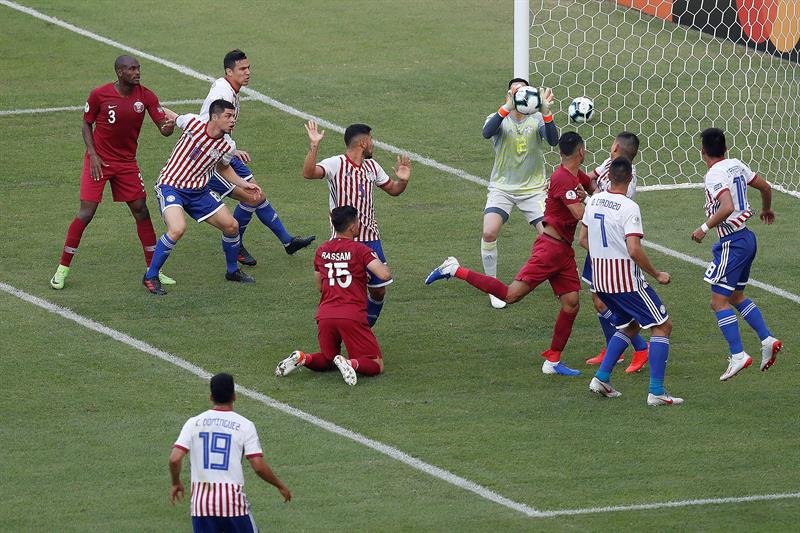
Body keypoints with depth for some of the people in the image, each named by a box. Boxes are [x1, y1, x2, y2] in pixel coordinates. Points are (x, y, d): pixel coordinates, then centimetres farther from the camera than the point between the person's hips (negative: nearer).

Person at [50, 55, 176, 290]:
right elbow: (86, 124, 0)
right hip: (98, 161, -3)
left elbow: (163, 127, -9)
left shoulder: (146, 96, -6)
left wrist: (169, 127, -34)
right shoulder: (99, 94, -13)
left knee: (141, 211, 1)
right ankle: (62, 269, 2)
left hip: (127, 162, 3)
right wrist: (93, 154, -11)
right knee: (86, 212, -9)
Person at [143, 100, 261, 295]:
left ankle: (232, 271, 32)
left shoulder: (228, 146, -6)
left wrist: (243, 184, 6)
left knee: (231, 226, 3)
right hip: (170, 186, -5)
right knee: (177, 229, -29)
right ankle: (150, 277, -13)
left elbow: (223, 168, 15)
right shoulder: (193, 123, -17)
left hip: (199, 191, 5)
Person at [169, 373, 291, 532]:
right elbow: (259, 466, -8)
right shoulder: (244, 425, -3)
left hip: (201, 503, 2)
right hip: (233, 501, -2)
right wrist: (280, 486, 9)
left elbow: (175, 459, -5)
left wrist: (176, 483, 15)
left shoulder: (194, 423, 2)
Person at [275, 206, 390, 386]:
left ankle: (302, 358, -4)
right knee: (376, 365, 3)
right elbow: (384, 274, -15)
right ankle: (350, 364, -27)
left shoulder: (321, 251, 14)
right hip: (353, 316, -5)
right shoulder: (360, 250, -2)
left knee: (327, 361, 26)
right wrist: (383, 265, 10)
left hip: (325, 315, 5)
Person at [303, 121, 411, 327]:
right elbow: (308, 173, -30)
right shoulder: (335, 164, -12)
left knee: (378, 290, 7)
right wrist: (314, 146, -42)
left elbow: (393, 190, 21)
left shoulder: (371, 166, 9)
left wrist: (403, 180, -1)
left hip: (371, 238, 6)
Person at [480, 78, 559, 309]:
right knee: (489, 233, -20)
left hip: (533, 189, 1)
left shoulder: (537, 119, -2)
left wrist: (546, 112, -36)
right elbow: (487, 132, -27)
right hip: (502, 187, -1)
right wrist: (507, 107, -41)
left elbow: (553, 141, -20)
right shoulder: (499, 119, -4)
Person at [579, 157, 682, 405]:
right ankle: (656, 391, -8)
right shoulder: (629, 208, -17)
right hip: (627, 280, -8)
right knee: (663, 325, 1)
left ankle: (602, 377, 14)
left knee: (630, 326, 25)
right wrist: (657, 274, -12)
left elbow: (583, 240, 15)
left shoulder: (594, 201, 5)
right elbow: (634, 250, -24)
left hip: (600, 280, 8)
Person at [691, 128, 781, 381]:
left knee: (719, 301, -6)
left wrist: (704, 228, -21)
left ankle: (738, 355, -12)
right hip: (747, 237, 9)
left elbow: (727, 208, -32)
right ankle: (767, 340, 13)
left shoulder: (715, 175, -18)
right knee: (737, 297, 21)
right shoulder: (736, 165, 7)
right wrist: (766, 209, 37)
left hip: (732, 243, -9)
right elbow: (765, 187, 18)